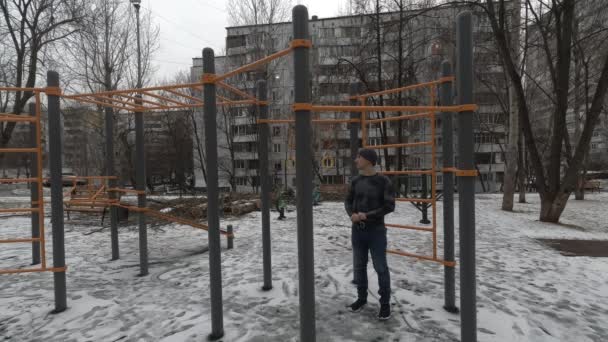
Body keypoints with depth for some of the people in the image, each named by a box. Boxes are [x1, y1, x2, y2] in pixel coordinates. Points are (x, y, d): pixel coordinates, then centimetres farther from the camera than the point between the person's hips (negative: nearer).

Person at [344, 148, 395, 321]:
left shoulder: (383, 181, -9)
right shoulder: (356, 181, 5)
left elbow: (389, 206, -11)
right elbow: (348, 201, 10)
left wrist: (367, 216, -17)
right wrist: (352, 214, -11)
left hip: (376, 231, -4)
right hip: (357, 230, 5)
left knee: (381, 268, 2)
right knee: (359, 266, 12)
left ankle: (385, 303, 17)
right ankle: (362, 298, 29)